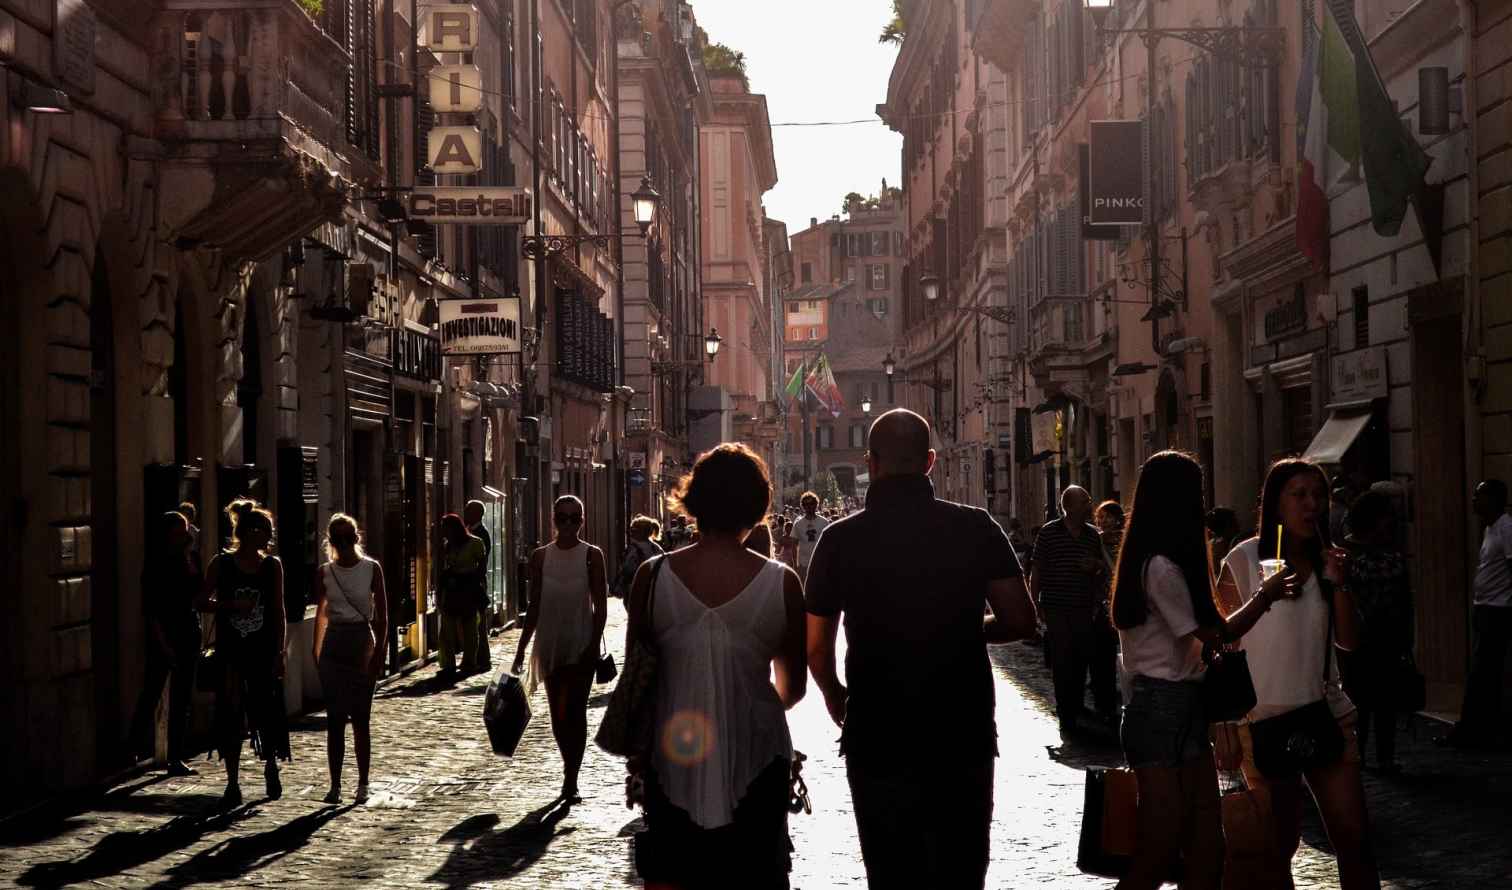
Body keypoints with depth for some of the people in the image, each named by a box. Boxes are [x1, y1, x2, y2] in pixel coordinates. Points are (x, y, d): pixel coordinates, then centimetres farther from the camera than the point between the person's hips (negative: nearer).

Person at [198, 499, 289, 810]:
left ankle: (271, 766, 32)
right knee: (230, 716, -1)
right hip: (231, 651, -1)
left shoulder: (272, 565, 3)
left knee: (268, 711, 4)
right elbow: (202, 602, 4)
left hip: (264, 650, 1)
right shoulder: (221, 564, -1)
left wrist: (281, 651, -2)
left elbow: (279, 612, 4)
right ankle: (233, 786, 7)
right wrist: (233, 605, -13)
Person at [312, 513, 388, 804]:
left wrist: (379, 651, -8)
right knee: (334, 719, 1)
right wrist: (317, 653, 8)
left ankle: (362, 785, 7)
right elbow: (321, 615, 11)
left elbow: (382, 615, -1)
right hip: (334, 646, 2)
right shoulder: (325, 572, 5)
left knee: (360, 719, 1)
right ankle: (335, 785, 4)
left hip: (362, 643, -2)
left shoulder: (372, 569, -1)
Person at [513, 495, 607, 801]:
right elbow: (535, 605, 10)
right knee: (557, 714, 9)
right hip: (550, 643, 3)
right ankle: (571, 773, 24)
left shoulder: (592, 555, -2)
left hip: (581, 644, -3)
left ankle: (570, 779, -2)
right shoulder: (541, 556, 6)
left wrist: (594, 643, -13)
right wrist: (522, 647, 8)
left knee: (575, 713, -7)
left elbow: (600, 605, -3)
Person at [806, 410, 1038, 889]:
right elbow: (1020, 621, -5)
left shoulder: (841, 539, -6)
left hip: (877, 741, 0)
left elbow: (815, 647, -2)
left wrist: (835, 698, 17)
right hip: (963, 739, 0)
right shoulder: (975, 528, -5)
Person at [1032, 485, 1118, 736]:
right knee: (1062, 666, -1)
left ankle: (1073, 716, 12)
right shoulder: (1049, 532, -2)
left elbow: (1104, 571, 21)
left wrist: (1097, 566, -3)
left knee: (1081, 663, 3)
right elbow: (1036, 573, 1)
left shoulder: (1093, 534, 9)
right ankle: (1066, 719, 6)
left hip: (1085, 609, 4)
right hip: (1056, 609, -3)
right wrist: (1036, 604, -4)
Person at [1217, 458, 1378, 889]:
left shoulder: (1328, 560, 9)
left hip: (1327, 714, 4)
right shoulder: (1244, 561, -5)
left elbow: (1349, 642, 5)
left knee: (1355, 839, -1)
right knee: (1279, 845, 4)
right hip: (1264, 720, -4)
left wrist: (1339, 584, -10)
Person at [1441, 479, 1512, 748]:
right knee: (1485, 675, 12)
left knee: (1480, 675, -7)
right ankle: (1481, 733, 16)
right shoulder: (1490, 528, 15)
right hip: (1485, 610, 10)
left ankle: (1471, 733, -4)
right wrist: (1478, 608, 15)